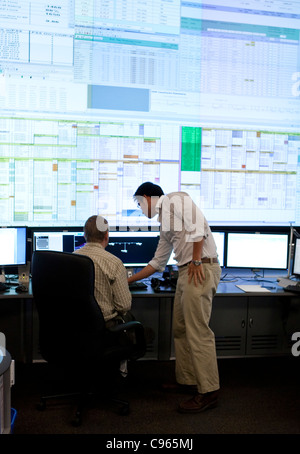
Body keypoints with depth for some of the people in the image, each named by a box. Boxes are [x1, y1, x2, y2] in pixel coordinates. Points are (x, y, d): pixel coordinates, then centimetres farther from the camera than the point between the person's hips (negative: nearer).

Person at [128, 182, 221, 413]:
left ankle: (208, 391, 0)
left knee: (197, 331, -8)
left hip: (201, 269, -10)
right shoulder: (164, 223, 25)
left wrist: (196, 261, -18)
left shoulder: (175, 199, -1)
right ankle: (186, 380, 27)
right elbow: (157, 262, 30)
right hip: (186, 272, 10)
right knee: (180, 329, 14)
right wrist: (129, 280, 33)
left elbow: (197, 225, -18)